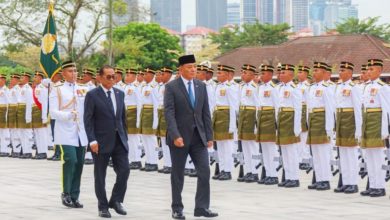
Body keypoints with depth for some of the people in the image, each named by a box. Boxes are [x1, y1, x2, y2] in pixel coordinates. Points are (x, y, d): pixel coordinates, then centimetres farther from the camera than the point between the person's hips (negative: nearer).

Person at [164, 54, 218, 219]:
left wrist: (209, 136, 5)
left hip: (198, 137, 4)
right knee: (178, 175, 6)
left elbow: (206, 113, 9)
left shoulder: (201, 86, 8)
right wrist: (176, 136, -22)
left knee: (204, 172, -3)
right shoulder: (171, 87, -7)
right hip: (180, 137, -4)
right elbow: (169, 113, -14)